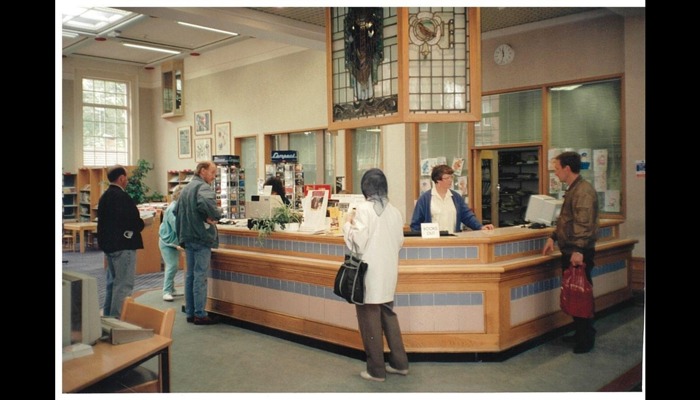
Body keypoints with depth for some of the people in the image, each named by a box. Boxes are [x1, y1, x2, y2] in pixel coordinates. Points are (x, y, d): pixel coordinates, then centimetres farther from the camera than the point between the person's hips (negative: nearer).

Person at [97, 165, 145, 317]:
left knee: (112, 282, 19)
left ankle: (108, 316, 27)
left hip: (108, 245, 10)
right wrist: (144, 223, -4)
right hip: (123, 245, -10)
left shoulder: (104, 196, 13)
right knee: (124, 284, -4)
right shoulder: (122, 196, -18)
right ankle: (118, 318, -2)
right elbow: (132, 221, -25)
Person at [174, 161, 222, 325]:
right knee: (200, 276, -4)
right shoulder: (203, 187, -13)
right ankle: (200, 315, 0)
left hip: (187, 237, 9)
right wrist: (215, 216, -18)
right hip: (201, 237, -9)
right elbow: (205, 203, -34)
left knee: (190, 275, 12)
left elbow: (176, 210, 22)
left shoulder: (186, 188, 17)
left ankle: (190, 313, 18)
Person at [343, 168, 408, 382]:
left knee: (371, 322, 5)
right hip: (388, 273, 6)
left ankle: (376, 370, 13)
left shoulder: (364, 209, -15)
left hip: (369, 274, -6)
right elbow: (399, 241, 10)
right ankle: (399, 363, 26)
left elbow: (358, 242, -16)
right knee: (389, 316, 19)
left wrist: (348, 224, -1)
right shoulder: (394, 211, 3)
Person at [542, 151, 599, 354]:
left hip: (579, 254, -10)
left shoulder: (583, 191, -17)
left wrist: (578, 250, -30)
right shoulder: (573, 189, 15)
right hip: (570, 251, 10)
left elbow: (584, 224, -25)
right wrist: (553, 237, 16)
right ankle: (580, 333, 27)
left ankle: (587, 339, 10)